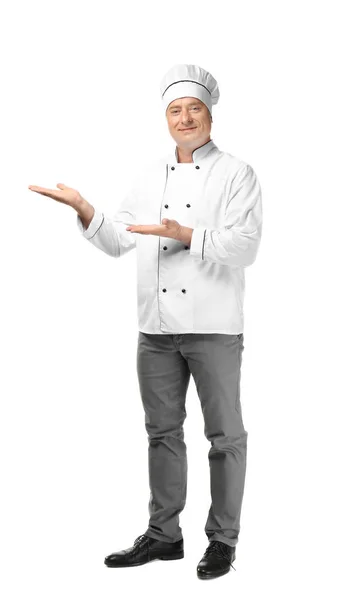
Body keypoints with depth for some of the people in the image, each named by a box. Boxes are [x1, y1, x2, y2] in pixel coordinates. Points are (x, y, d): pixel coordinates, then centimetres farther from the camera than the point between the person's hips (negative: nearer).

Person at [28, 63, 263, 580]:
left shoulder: (236, 174, -1)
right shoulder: (150, 174, 14)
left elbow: (245, 246, -12)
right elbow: (117, 240, 12)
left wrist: (187, 235, -22)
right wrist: (84, 209, -4)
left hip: (214, 328, -5)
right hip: (157, 326, 5)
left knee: (225, 436, 3)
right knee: (163, 431, 12)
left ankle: (223, 539, 16)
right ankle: (163, 534, 25)